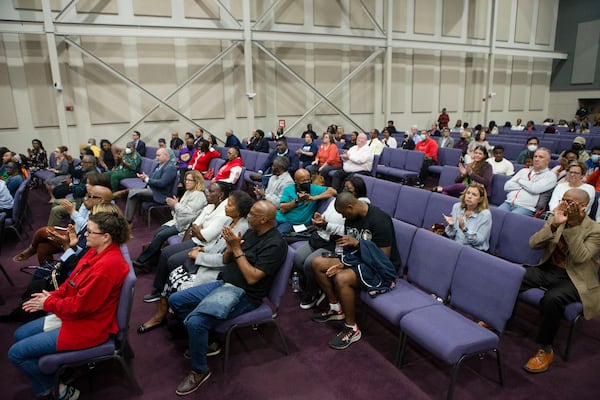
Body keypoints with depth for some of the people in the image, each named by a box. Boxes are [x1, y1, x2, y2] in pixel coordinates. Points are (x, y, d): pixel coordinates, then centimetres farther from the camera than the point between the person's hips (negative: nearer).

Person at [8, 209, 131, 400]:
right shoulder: (97, 251, -1)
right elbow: (72, 282, 12)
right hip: (75, 314, 10)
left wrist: (48, 303, -10)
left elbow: (80, 305, -25)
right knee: (20, 335, 18)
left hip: (86, 326, -10)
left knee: (16, 353, -3)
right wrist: (51, 296, -2)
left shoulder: (106, 266, -32)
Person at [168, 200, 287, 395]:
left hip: (244, 295, -9)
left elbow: (252, 277, -22)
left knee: (195, 321, -26)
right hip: (223, 283, 9)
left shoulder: (275, 244, -17)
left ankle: (200, 371, -2)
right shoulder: (251, 232, 9)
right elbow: (226, 261, 13)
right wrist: (230, 246, -8)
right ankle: (201, 339, 17)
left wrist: (237, 249, -19)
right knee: (175, 300, 3)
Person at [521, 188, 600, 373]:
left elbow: (580, 257, -21)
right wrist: (554, 224, -20)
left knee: (551, 299, -36)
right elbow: (533, 244, -6)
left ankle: (546, 350, -15)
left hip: (574, 279, -4)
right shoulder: (555, 219, 5)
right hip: (548, 269, 4)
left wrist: (573, 226, -25)